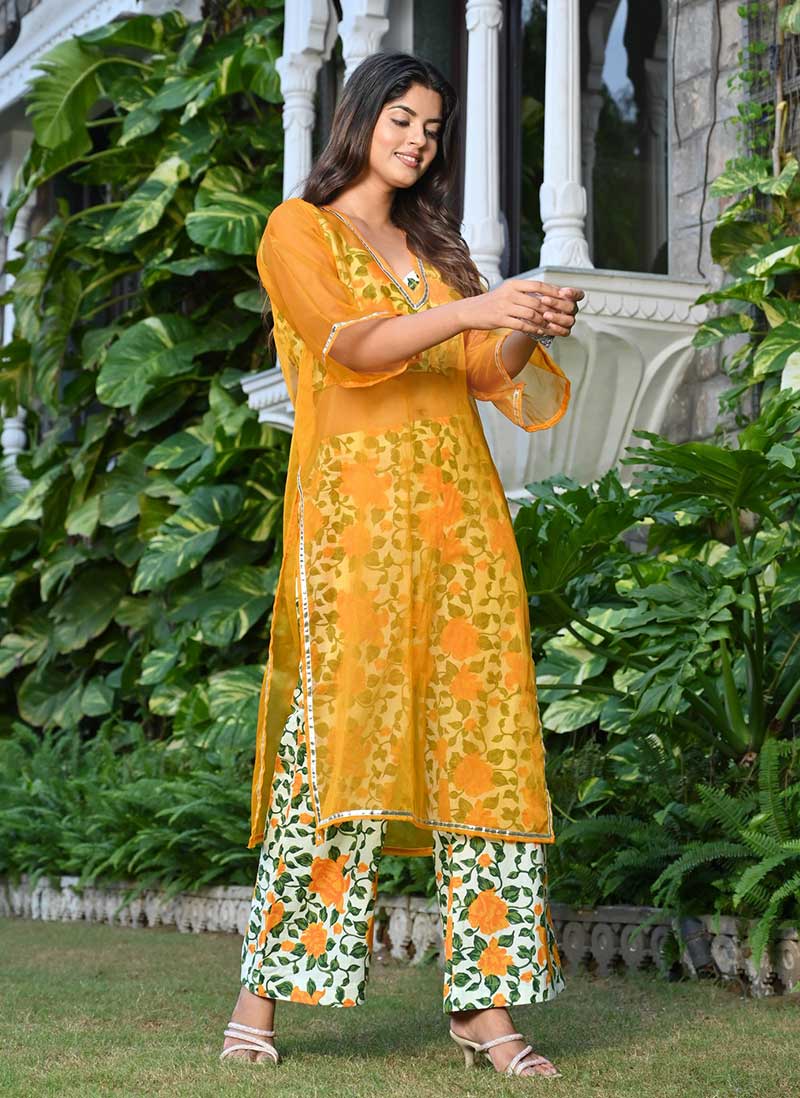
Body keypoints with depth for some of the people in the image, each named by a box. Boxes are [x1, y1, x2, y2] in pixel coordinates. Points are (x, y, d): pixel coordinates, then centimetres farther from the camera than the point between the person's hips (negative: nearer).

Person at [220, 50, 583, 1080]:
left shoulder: (437, 248, 25)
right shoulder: (297, 229, 8)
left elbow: (485, 373, 14)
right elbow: (346, 346, -9)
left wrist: (525, 331, -6)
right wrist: (470, 309, -20)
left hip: (461, 504, 5)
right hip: (356, 499, -5)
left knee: (484, 737, -4)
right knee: (340, 731, -14)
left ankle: (484, 1002, -3)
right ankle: (262, 992, -7)